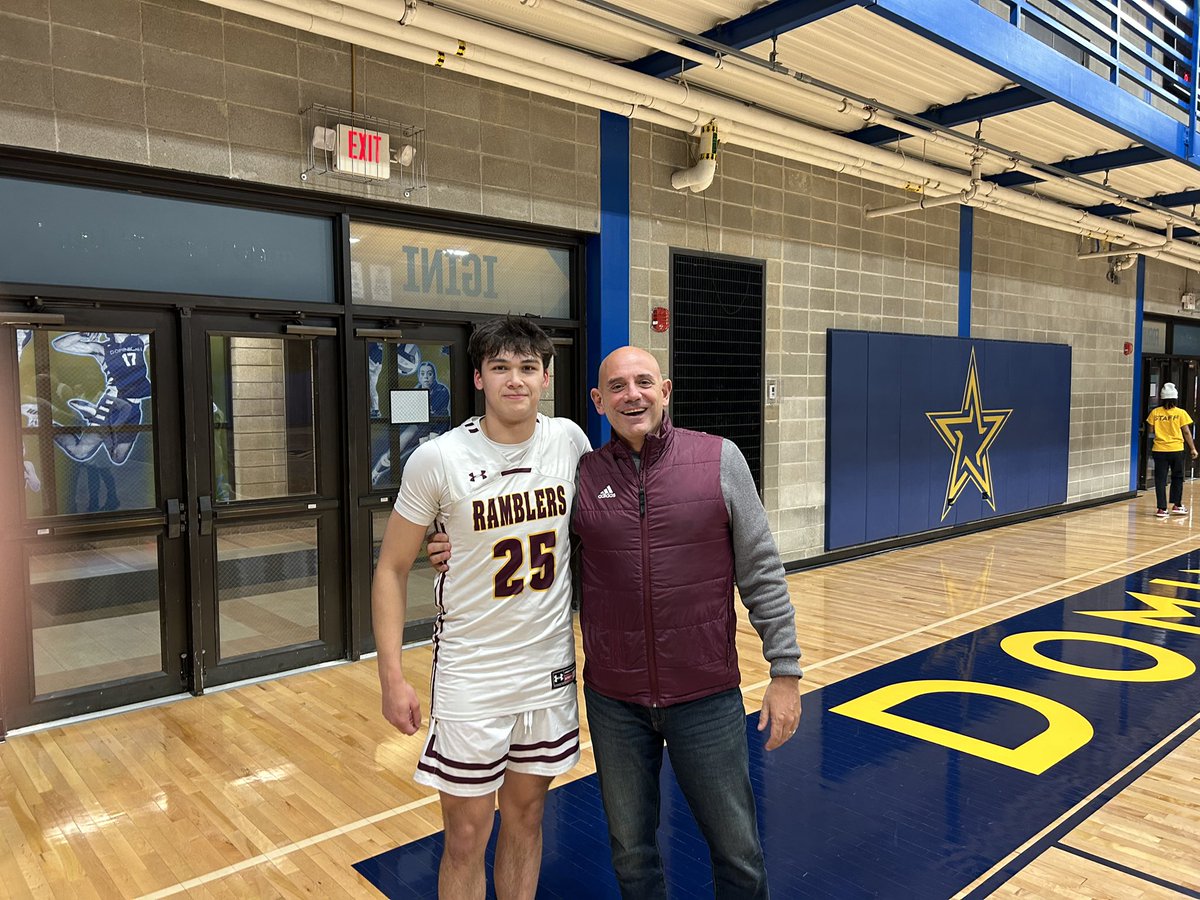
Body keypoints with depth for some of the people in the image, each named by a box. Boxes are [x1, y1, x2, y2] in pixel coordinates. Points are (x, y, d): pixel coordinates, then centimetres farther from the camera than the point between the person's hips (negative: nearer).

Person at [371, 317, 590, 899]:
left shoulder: (570, 440, -4)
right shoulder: (437, 459, -14)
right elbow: (392, 568, -5)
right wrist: (392, 676, -10)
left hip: (552, 670, 3)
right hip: (471, 678, -3)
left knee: (525, 819, 19)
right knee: (467, 837, 9)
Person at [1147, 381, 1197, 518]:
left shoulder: (1155, 412, -3)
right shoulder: (1181, 413, -6)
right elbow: (1186, 432, -2)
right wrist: (1192, 448, 7)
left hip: (1159, 450, 0)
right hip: (1176, 450, 0)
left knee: (1160, 479, 3)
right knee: (1177, 478, 17)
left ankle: (1162, 509, 1)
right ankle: (1177, 506, 23)